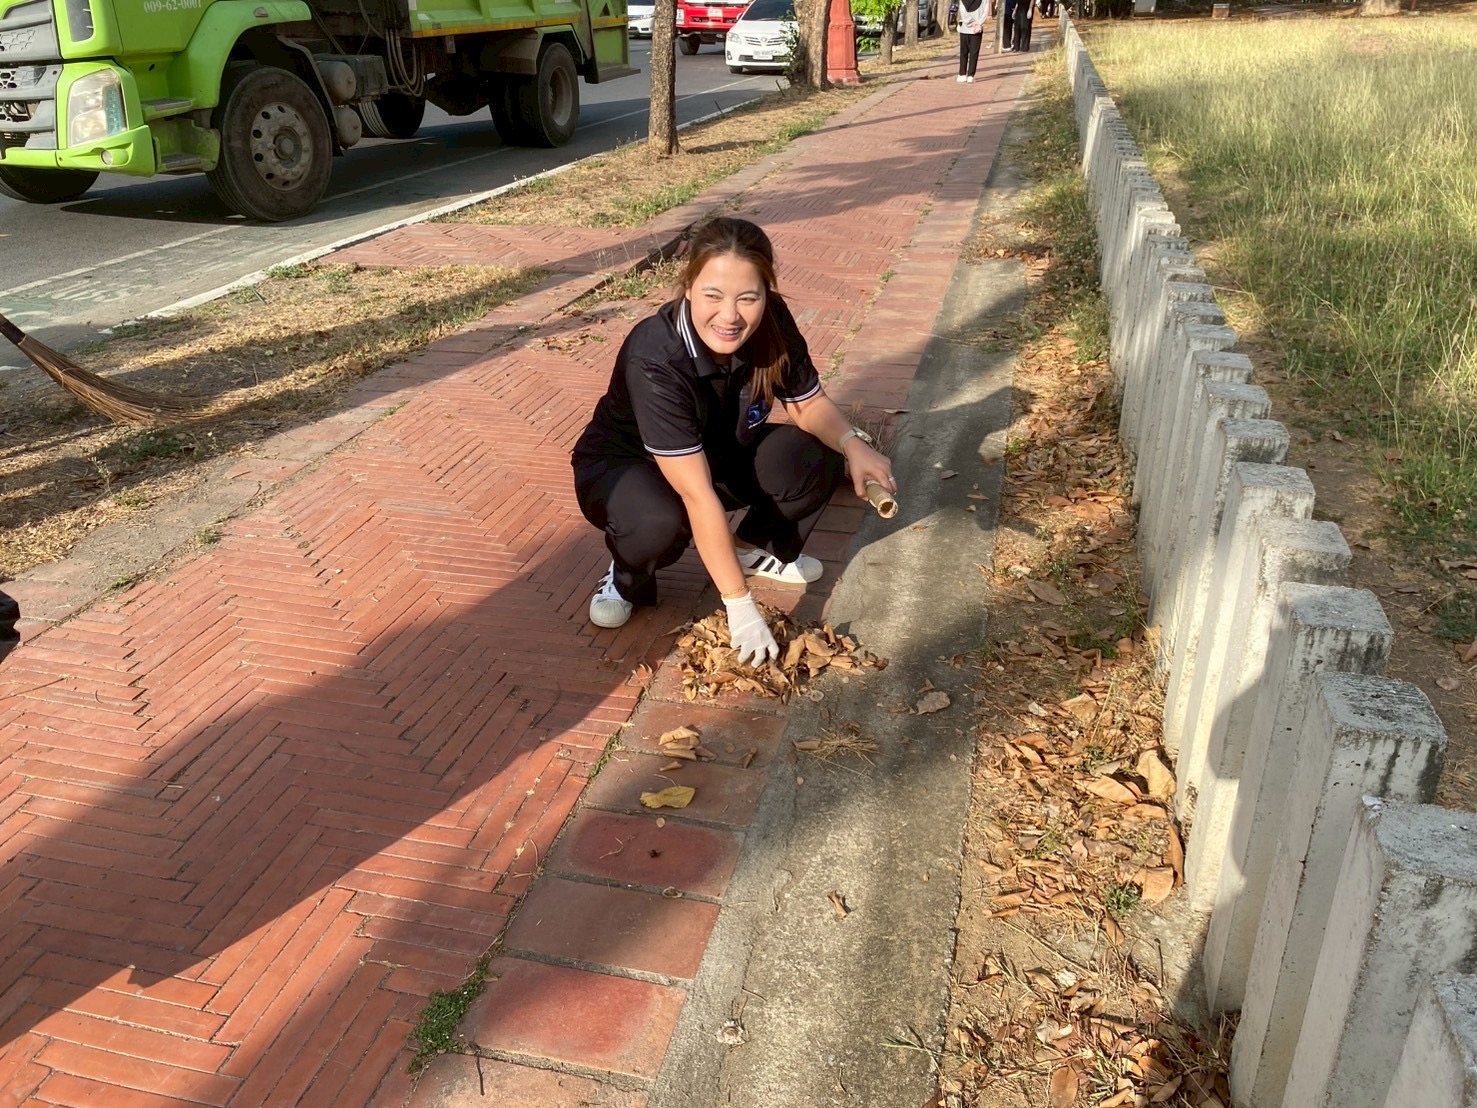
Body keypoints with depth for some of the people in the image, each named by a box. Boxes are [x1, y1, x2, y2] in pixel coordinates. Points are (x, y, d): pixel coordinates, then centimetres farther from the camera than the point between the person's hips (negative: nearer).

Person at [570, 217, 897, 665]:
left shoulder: (771, 322, -21)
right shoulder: (654, 359, -36)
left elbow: (809, 403, -5)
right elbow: (698, 494, -37)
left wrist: (853, 444, -27)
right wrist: (740, 604, -35)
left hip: (719, 452, 5)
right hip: (624, 465, -5)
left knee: (816, 458, -19)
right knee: (658, 522, -39)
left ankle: (755, 547, 10)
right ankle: (628, 577, -2)